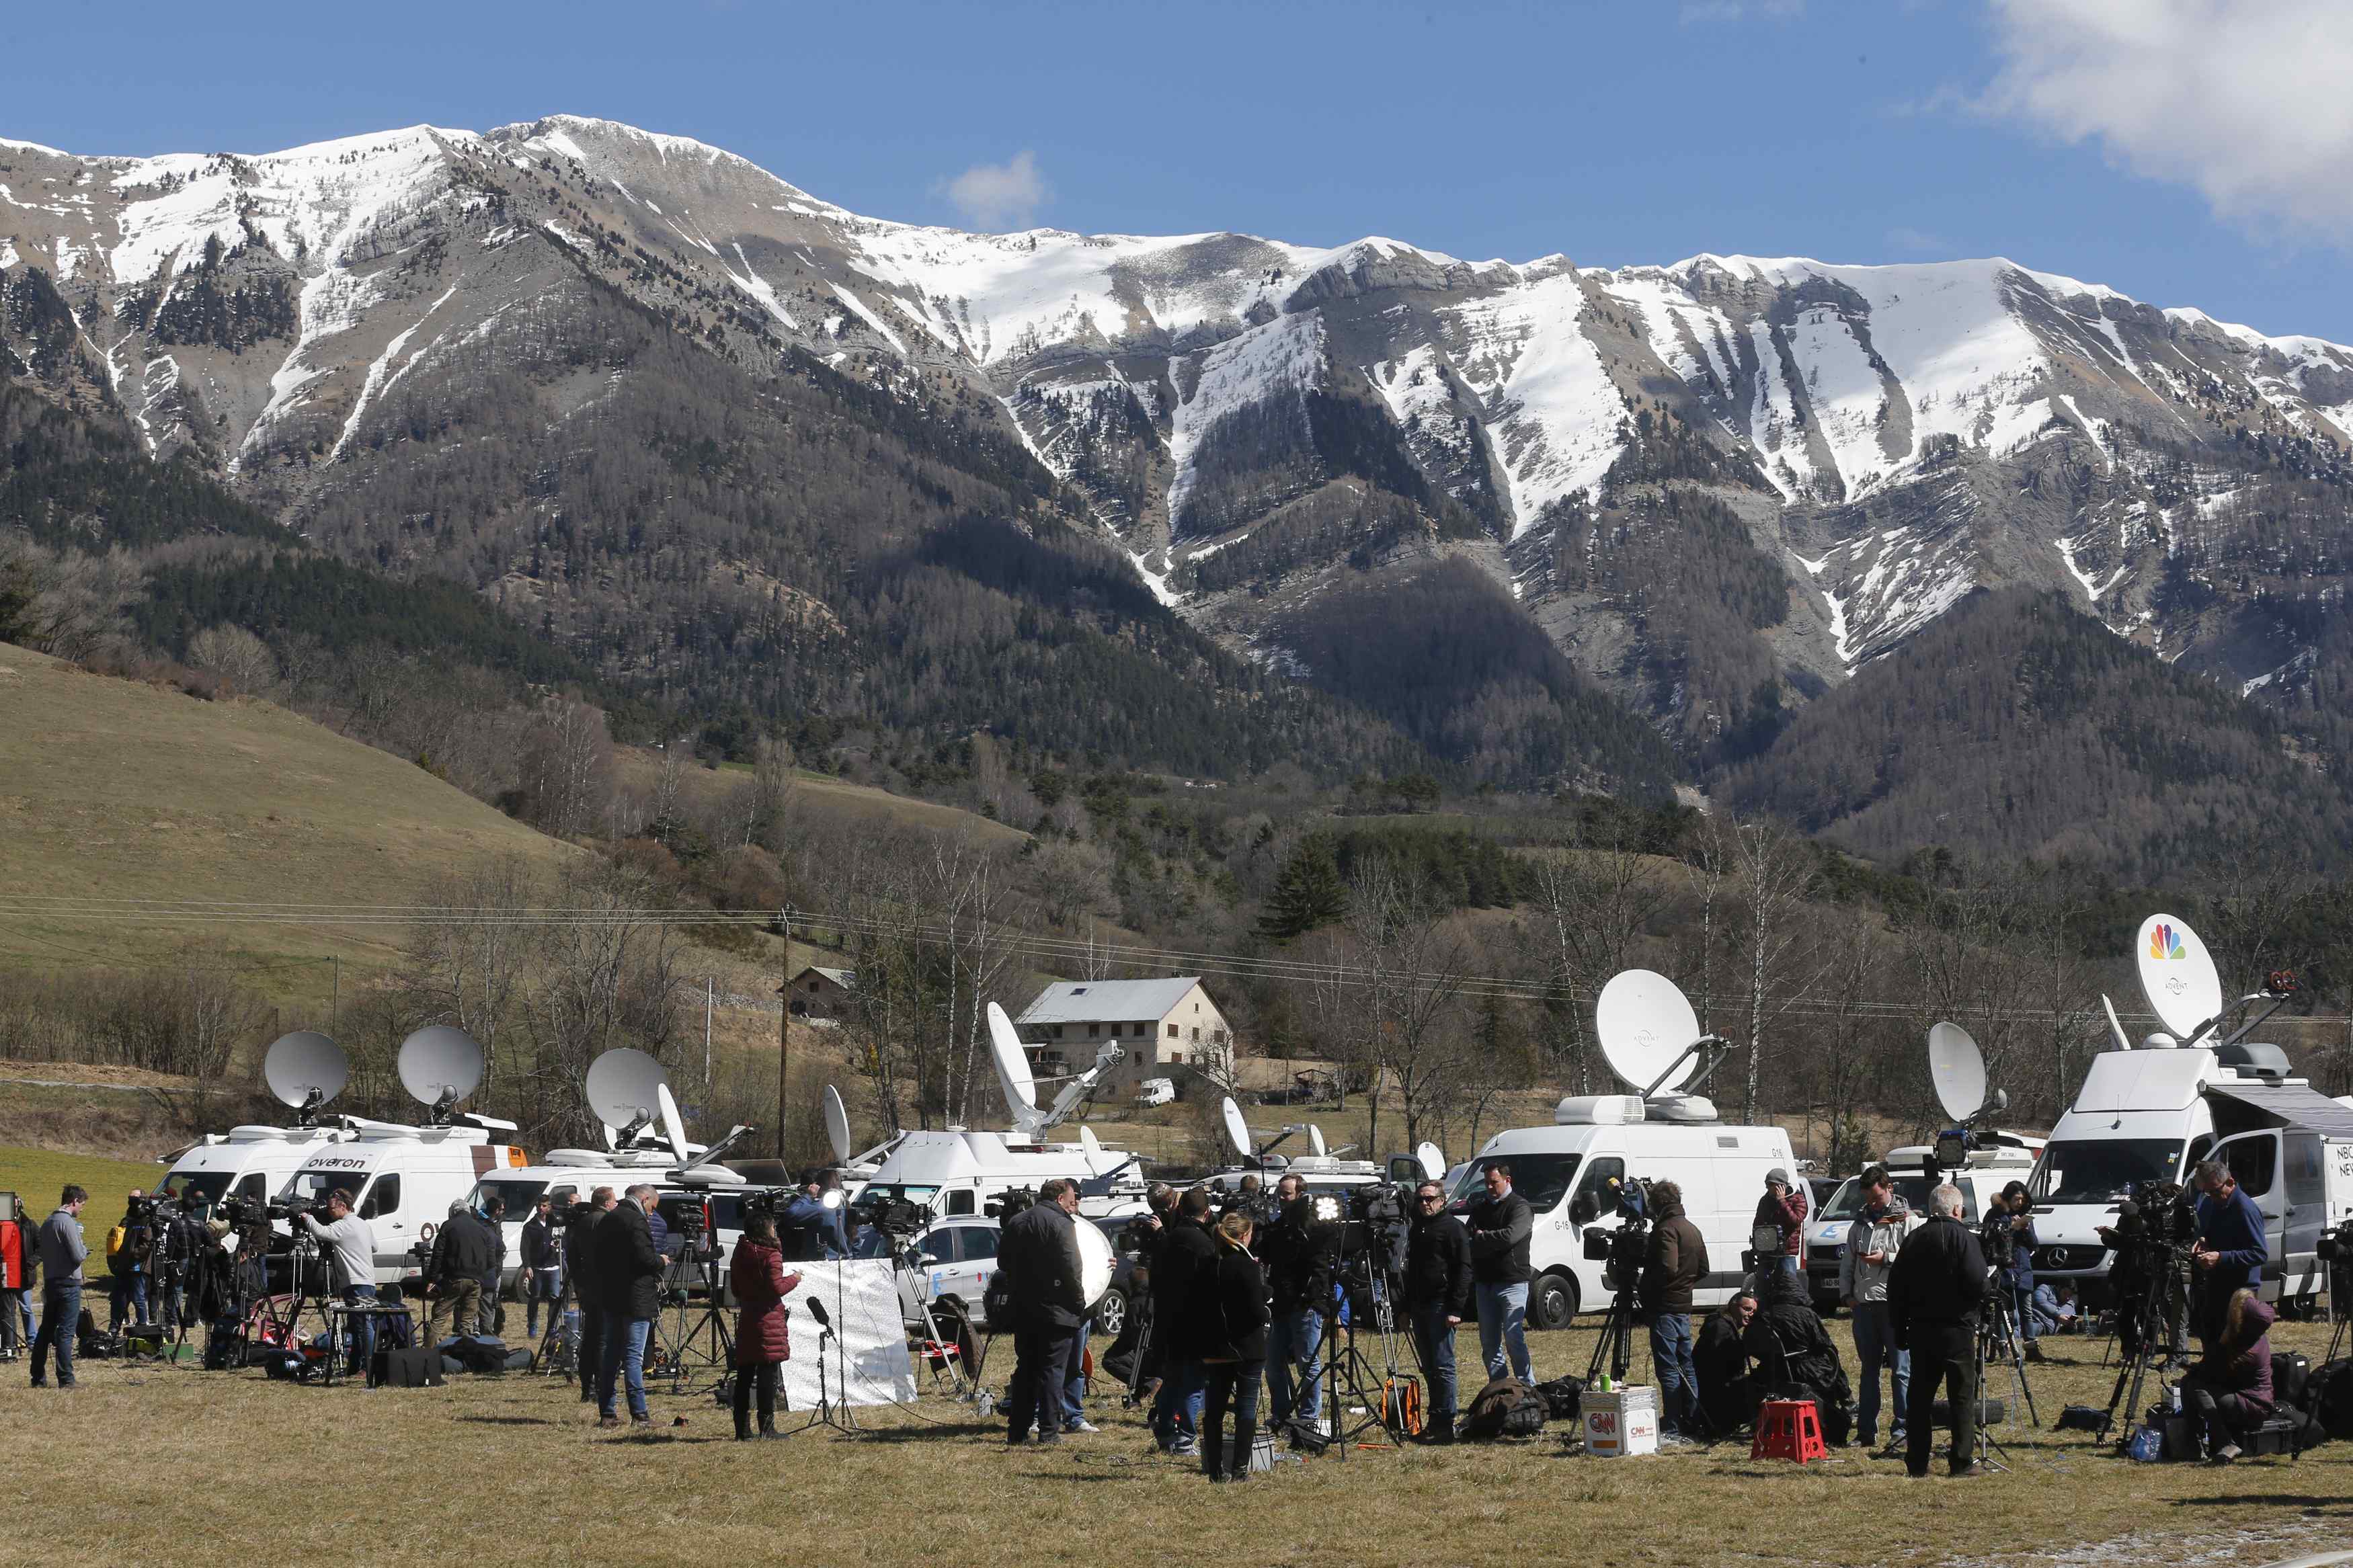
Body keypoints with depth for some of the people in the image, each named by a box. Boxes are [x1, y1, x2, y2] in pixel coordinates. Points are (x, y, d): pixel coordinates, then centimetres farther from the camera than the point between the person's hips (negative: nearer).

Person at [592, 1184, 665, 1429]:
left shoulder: (608, 1220, 14)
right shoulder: (636, 1220, -14)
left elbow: (600, 1258, 17)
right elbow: (643, 1257, -22)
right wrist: (660, 1261, -2)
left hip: (611, 1298, 8)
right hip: (635, 1299, -8)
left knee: (611, 1354, 11)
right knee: (634, 1356, -7)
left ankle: (607, 1412, 13)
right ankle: (639, 1414, -8)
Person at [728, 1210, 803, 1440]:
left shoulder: (739, 1255, 10)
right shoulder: (771, 1256, -12)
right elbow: (777, 1288, -17)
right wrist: (794, 1280, -1)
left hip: (746, 1319, 7)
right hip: (768, 1320, -7)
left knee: (744, 1376, 9)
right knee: (767, 1376, -5)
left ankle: (742, 1430, 10)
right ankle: (766, 1428, -8)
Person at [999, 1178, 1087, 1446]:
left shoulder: (1015, 1223, 11)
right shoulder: (1061, 1224, -11)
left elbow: (1003, 1263, 16)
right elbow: (1071, 1269, -17)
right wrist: (1079, 1302, -7)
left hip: (1022, 1310, 6)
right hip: (1056, 1310, -6)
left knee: (1025, 1368, 13)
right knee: (1052, 1369, -2)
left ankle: (1017, 1430, 13)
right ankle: (1049, 1431, -4)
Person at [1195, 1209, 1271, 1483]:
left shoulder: (1207, 1268, 3)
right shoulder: (1247, 1267, -14)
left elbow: (1193, 1311, 6)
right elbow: (1257, 1312, -18)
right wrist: (1269, 1315, 3)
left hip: (1214, 1351, 5)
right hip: (1247, 1348, -5)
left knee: (1214, 1409, 10)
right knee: (1247, 1408, 2)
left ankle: (1216, 1470, 10)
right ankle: (1240, 1470, 0)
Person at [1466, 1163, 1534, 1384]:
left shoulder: (1520, 1207, -4)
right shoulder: (1480, 1208, 17)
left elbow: (1510, 1236, -20)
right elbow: (1467, 1240, 10)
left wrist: (1481, 1237, -6)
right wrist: (1491, 1241, -8)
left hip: (1512, 1283, -7)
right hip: (1484, 1283, 7)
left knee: (1514, 1339, -12)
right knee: (1489, 1343, 7)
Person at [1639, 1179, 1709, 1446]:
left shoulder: (1666, 1229, -14)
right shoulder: (1692, 1230, 16)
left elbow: (1666, 1268, -24)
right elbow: (1703, 1270, 20)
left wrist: (1642, 1290, -13)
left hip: (1664, 1309, -9)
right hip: (1684, 1307, 9)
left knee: (1668, 1370, -9)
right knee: (1686, 1369, 13)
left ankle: (1671, 1432, -11)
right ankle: (1691, 1427, 17)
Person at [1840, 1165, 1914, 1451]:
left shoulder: (1906, 1221, -1)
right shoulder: (1860, 1222, 18)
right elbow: (1847, 1261, 21)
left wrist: (1886, 1258, -16)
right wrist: (1847, 1293, 9)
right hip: (1863, 1303, 6)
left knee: (1901, 1370, -6)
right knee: (1868, 1370, 11)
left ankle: (1903, 1429, -5)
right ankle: (1866, 1431, 15)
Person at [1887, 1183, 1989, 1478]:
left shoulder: (1914, 1239, 7)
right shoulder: (1963, 1237, -8)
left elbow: (1895, 1288, 7)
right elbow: (1977, 1284, -16)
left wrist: (1899, 1330, 13)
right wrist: (1976, 1309, 6)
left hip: (1921, 1329, 5)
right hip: (1957, 1329, -5)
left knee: (1920, 1398, 9)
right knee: (1962, 1397, 0)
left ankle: (1917, 1463, 9)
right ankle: (1963, 1462, -3)